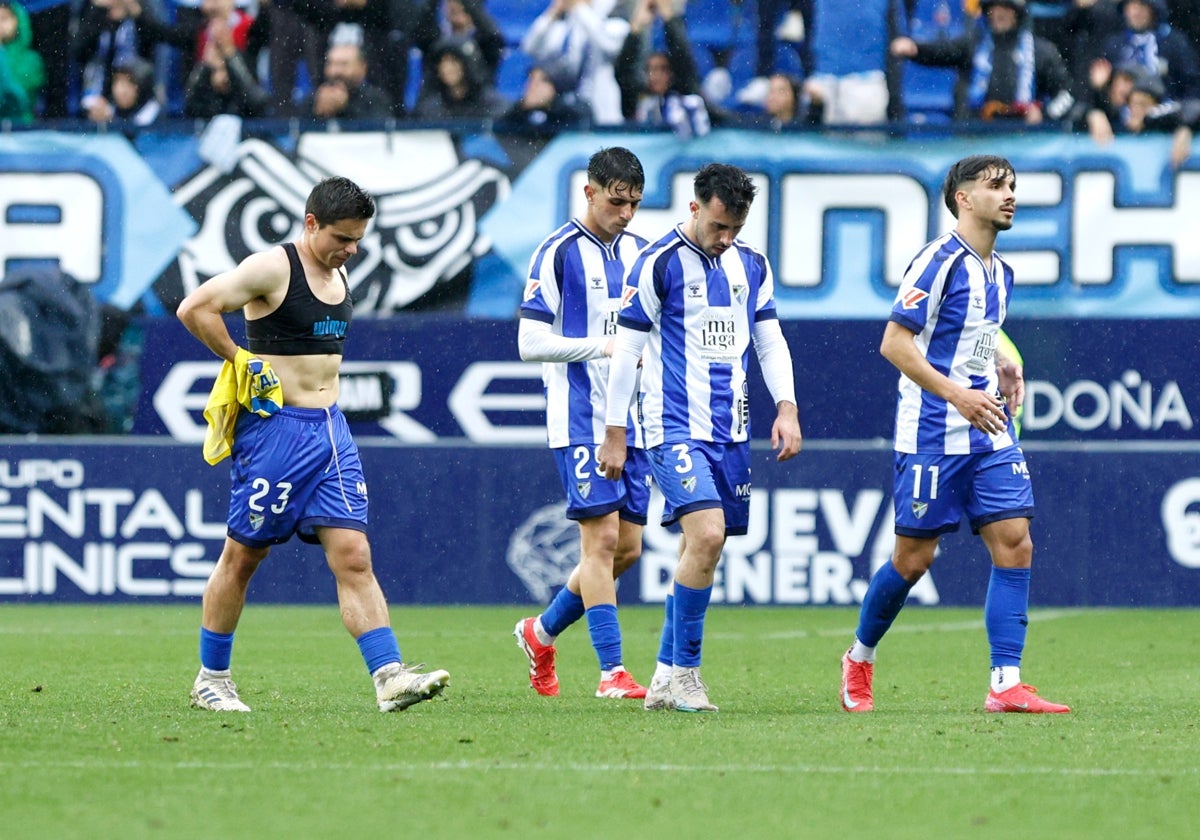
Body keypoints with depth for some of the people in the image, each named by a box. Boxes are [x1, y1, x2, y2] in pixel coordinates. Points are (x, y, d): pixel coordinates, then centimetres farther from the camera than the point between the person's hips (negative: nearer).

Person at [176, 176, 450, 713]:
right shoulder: (271, 268, -11)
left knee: (353, 556, -4)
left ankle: (390, 678, -13)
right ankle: (211, 679, 16)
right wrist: (241, 361, -13)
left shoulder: (339, 277, 14)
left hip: (330, 428, 7)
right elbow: (194, 309, -18)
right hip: (274, 427, -7)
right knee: (243, 556, 3)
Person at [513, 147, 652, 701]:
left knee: (627, 547, 6)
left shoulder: (638, 251, 13)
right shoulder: (558, 253, -8)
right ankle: (611, 671, -9)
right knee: (602, 537, -11)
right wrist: (606, 347, -18)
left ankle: (542, 631, 25)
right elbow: (531, 342, -12)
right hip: (580, 421, -7)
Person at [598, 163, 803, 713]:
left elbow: (770, 341, 17)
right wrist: (614, 434, -6)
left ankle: (665, 679, 15)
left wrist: (786, 407, 2)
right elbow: (626, 350, -5)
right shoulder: (657, 264, -7)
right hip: (675, 426, -6)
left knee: (701, 550, 6)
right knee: (706, 536, -21)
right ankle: (684, 673, -13)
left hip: (731, 430, 6)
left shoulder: (751, 265, 11)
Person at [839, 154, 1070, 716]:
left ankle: (1006, 685, -7)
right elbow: (894, 343, -16)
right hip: (932, 436, -7)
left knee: (1014, 543, -6)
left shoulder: (1000, 273, 14)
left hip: (989, 433, 7)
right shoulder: (941, 260, -12)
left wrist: (1000, 371, 8)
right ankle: (859, 659, 24)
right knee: (913, 557, 0)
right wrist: (958, 396, -21)